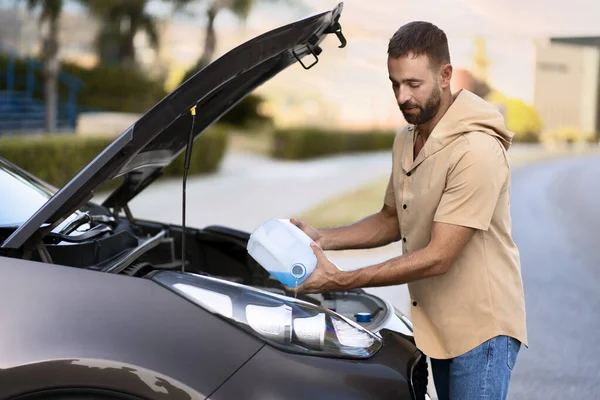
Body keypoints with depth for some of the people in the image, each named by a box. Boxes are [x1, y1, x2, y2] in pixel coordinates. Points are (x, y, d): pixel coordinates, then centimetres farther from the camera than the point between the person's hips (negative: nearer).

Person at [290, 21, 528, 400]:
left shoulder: (477, 151, -24)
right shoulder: (406, 140, 4)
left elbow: (437, 257, -26)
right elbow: (391, 221, 15)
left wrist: (340, 280, -25)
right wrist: (322, 238, -2)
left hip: (481, 327, -8)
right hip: (439, 323, 8)